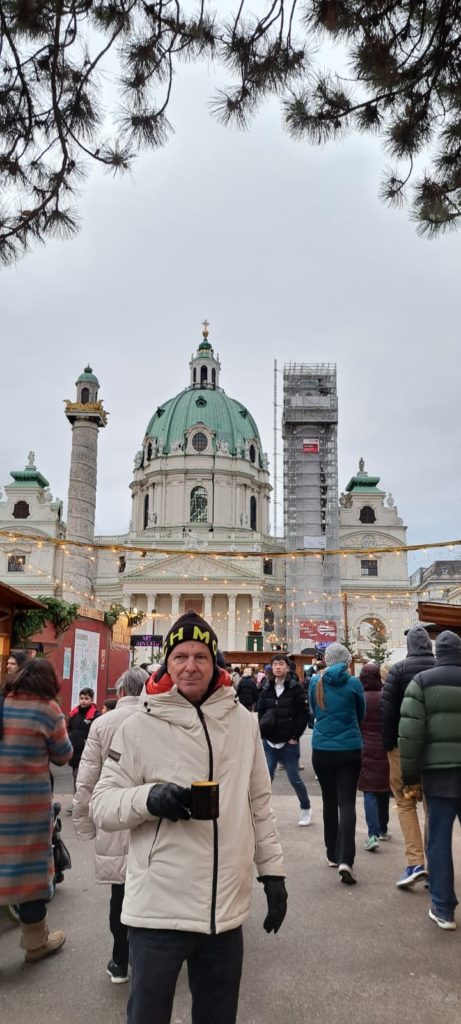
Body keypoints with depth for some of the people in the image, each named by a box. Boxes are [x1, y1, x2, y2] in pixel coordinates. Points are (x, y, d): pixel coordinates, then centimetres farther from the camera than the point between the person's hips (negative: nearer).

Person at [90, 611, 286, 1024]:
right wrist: (149, 797, -25)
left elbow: (259, 803, 11)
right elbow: (101, 804, -6)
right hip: (159, 908, -3)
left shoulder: (242, 721, 1)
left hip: (227, 907, 3)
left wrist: (272, 870, 10)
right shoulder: (141, 726, -9)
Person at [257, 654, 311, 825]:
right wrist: (262, 732, -3)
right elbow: (260, 712, 10)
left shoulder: (296, 688, -6)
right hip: (269, 742, 3)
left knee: (294, 778, 6)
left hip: (288, 742, -3)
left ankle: (306, 809, 28)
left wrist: (295, 736, -10)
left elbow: (303, 714, -8)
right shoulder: (266, 689, 7)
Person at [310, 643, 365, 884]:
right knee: (347, 803, -1)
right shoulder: (353, 683, -7)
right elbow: (361, 715, 8)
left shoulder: (316, 682, -2)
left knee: (330, 801, 16)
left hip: (321, 750, 2)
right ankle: (345, 860, -14)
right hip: (349, 750, -2)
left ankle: (333, 854, 25)